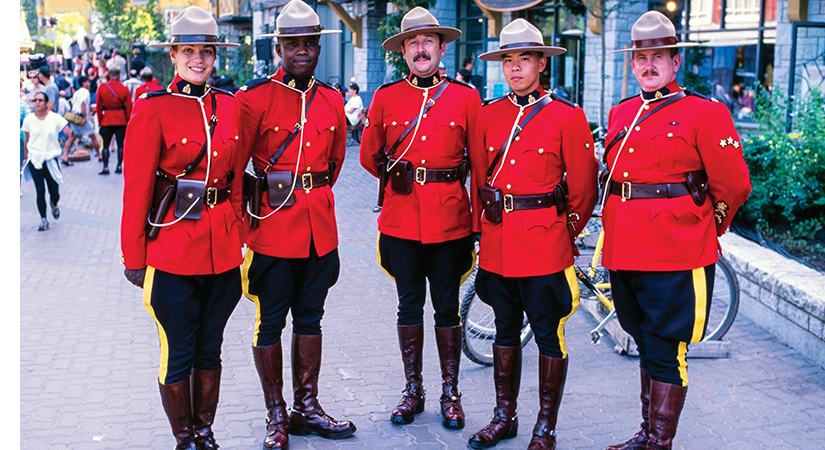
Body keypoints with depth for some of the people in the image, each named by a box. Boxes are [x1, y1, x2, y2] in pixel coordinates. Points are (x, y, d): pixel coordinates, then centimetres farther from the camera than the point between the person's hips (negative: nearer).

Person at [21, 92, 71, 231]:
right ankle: (43, 219, 8)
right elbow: (26, 141, 11)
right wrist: (25, 159, 14)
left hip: (50, 158, 0)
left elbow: (70, 132, -12)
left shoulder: (55, 118, -3)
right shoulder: (28, 120, 2)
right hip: (34, 159, 1)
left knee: (54, 191, 3)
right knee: (40, 191, -4)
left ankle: (54, 204, 39)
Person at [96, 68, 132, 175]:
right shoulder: (124, 89, -4)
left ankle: (105, 167, -1)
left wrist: (100, 121, 9)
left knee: (105, 145, 4)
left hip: (107, 120, 0)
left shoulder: (102, 88, -3)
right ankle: (119, 167, 8)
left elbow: (99, 107, 1)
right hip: (121, 120, 0)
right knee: (120, 144, 7)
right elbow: (129, 107, -1)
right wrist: (128, 120, 9)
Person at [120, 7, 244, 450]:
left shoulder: (229, 106, 6)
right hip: (173, 248, -4)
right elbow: (136, 188, -7)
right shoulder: (152, 109, -7)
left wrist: (238, 235, 12)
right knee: (179, 353, 6)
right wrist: (134, 258, -6)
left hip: (223, 247, 4)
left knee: (210, 347, 15)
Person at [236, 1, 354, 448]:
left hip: (319, 224, 5)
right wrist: (245, 223, -4)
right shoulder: (254, 97, -7)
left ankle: (307, 407, 25)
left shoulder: (332, 100, 7)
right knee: (271, 322, 5)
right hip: (272, 226, -4)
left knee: (310, 318, 13)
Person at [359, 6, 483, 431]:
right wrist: (399, 177, 11)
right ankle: (413, 389, 23)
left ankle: (450, 392, 19)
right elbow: (369, 156, 15)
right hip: (401, 218, 1)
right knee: (409, 305, 9)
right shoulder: (385, 96, 5)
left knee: (447, 307, 6)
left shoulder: (466, 97, 3)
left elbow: (481, 162, 5)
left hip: (450, 218, -1)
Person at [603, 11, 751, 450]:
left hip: (675, 254, -6)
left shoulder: (705, 113, -6)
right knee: (646, 345, 17)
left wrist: (705, 230, 7)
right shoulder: (619, 114, 13)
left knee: (665, 353, -1)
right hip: (624, 249, 6)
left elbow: (734, 186, -3)